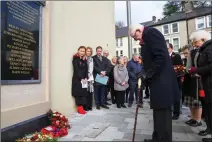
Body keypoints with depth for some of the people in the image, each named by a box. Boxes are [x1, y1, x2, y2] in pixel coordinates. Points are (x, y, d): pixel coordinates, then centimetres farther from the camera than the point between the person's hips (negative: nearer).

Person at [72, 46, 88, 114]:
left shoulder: (84, 60, 13)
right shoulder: (75, 59, -3)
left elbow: (86, 69, 8)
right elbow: (76, 70, -11)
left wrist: (86, 78, -5)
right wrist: (81, 78, -15)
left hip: (84, 79, 5)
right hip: (77, 79, -5)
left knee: (84, 93, 2)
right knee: (78, 93, -3)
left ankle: (83, 108, 7)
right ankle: (80, 108, 3)